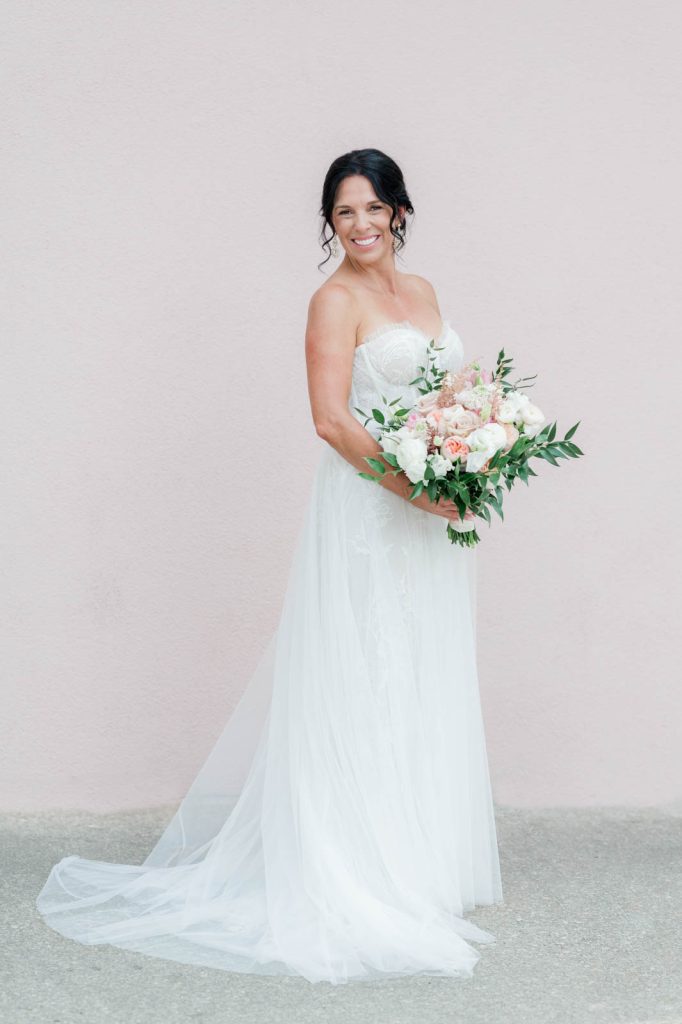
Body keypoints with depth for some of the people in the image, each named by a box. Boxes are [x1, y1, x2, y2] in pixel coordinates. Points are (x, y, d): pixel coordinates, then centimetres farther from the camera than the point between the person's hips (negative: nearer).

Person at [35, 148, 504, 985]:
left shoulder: (422, 293, 15)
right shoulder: (335, 300, -7)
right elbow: (332, 418, -16)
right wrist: (411, 486, -22)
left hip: (429, 521, 8)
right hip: (366, 514, -8)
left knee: (425, 688, 14)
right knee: (364, 685, -3)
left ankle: (423, 865, 27)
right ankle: (364, 877, 6)